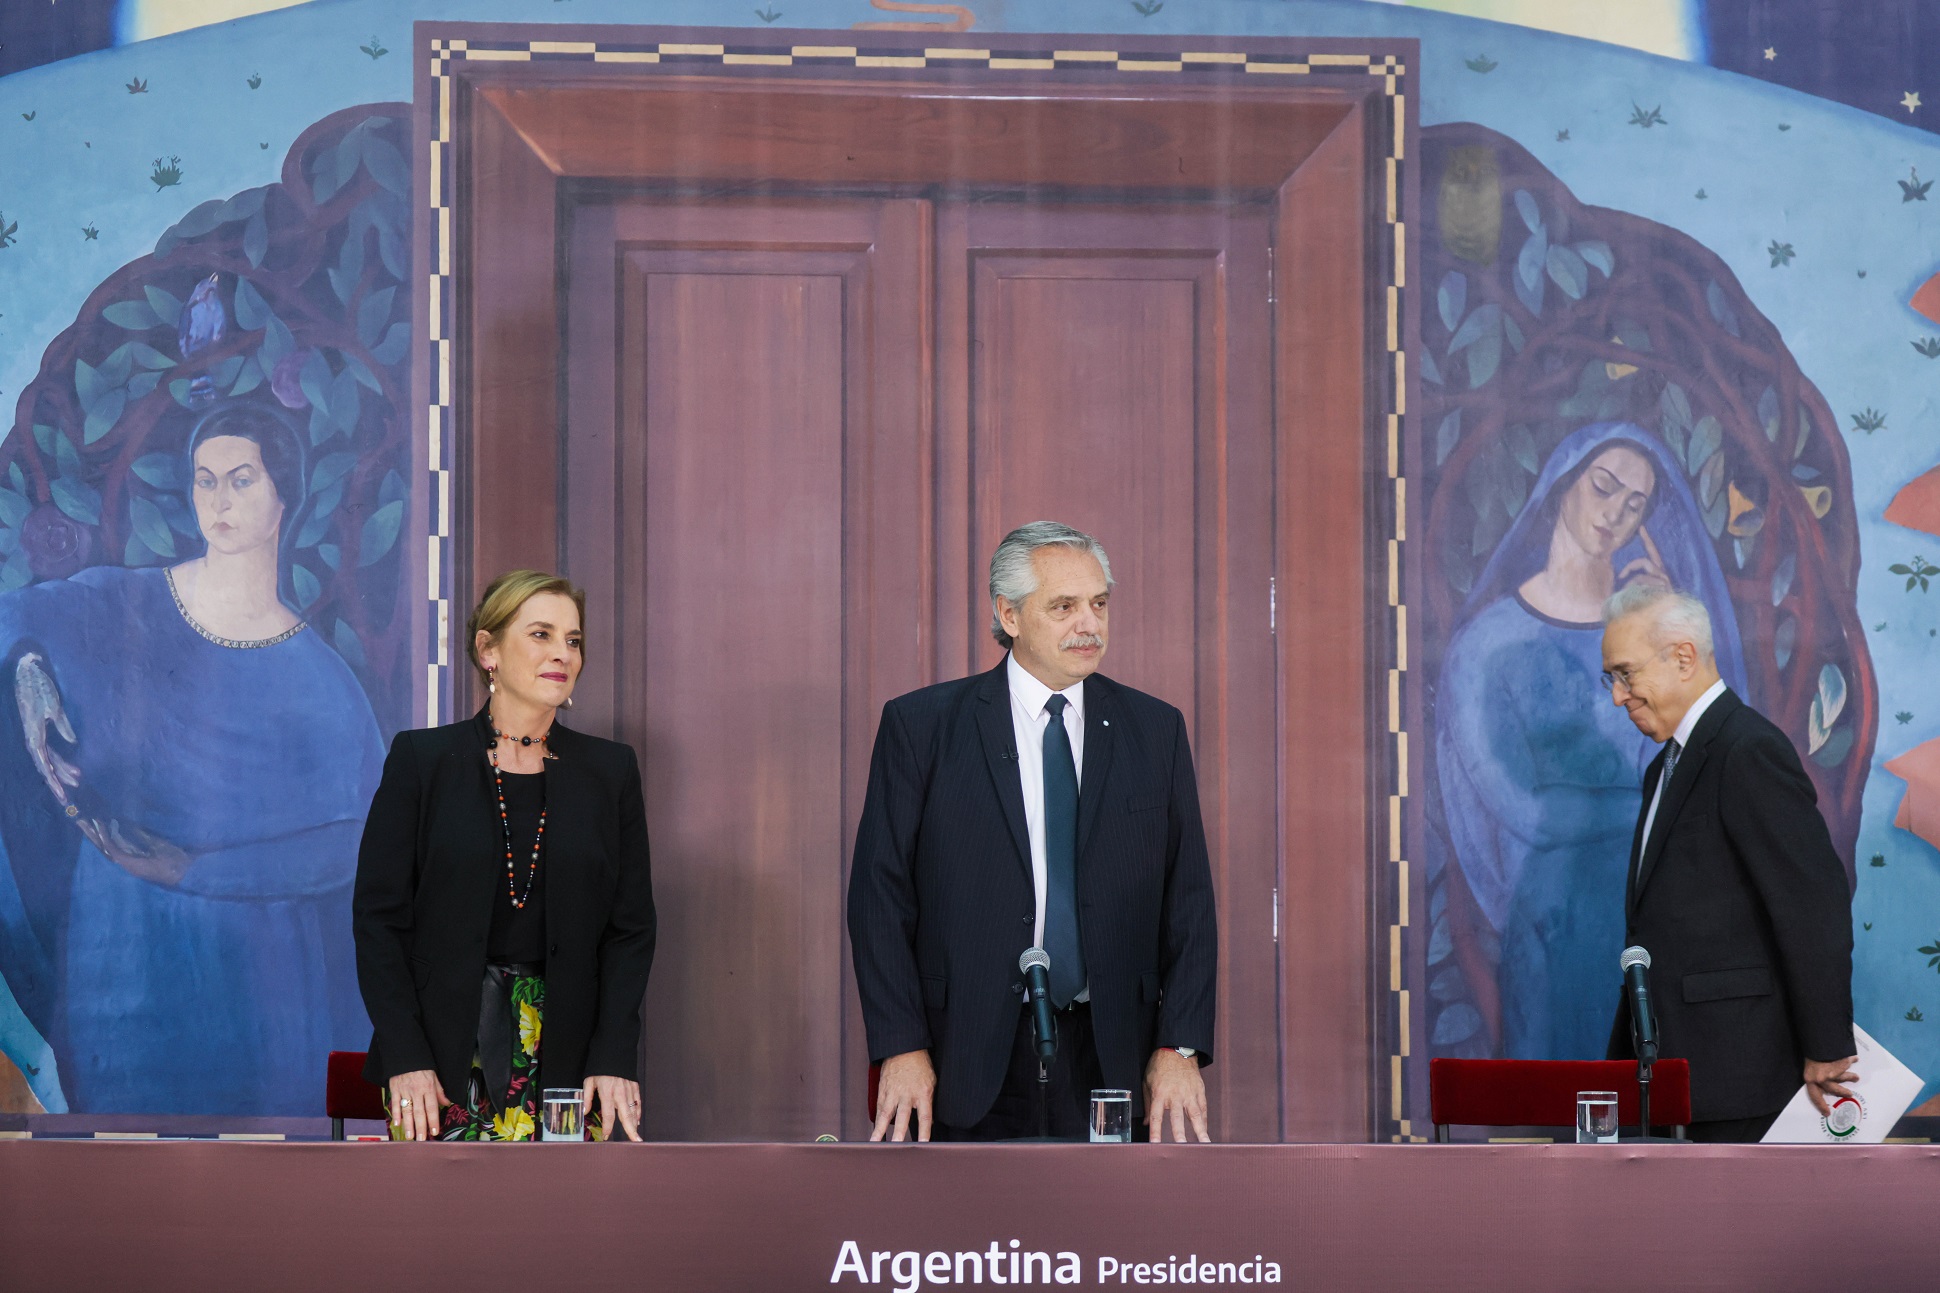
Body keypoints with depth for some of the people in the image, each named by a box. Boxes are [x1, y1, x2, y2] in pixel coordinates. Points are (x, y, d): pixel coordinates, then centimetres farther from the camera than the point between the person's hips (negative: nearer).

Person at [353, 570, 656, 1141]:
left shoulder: (609, 770, 9)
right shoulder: (421, 759, 3)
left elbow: (631, 927, 9)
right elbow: (379, 916, 0)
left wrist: (614, 1057, -3)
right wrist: (405, 1058, -9)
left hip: (566, 1055, 2)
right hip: (442, 1054, -2)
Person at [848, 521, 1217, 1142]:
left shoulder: (1154, 730, 9)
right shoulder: (921, 724, 1)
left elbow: (1187, 900, 8)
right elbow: (880, 895, 0)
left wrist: (1179, 1048, -3)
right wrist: (902, 1048, -8)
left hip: (1106, 1058, 2)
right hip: (970, 1064, -2)